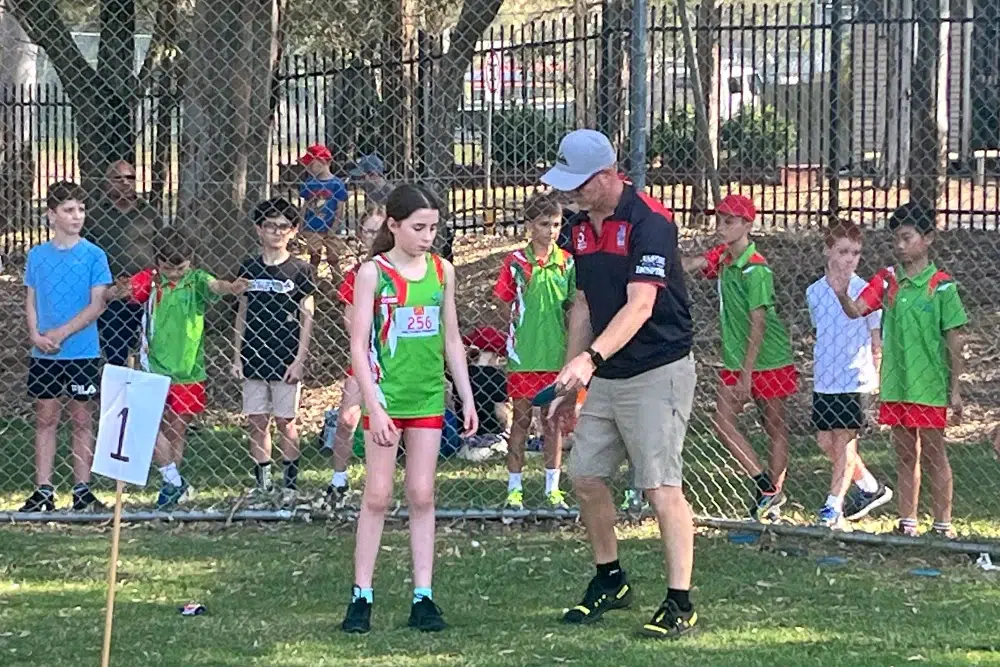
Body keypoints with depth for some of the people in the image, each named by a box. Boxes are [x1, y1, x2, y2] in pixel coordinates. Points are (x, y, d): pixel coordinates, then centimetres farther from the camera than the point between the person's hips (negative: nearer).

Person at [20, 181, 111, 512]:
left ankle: (82, 489, 10)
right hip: (43, 354, 2)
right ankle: (43, 491, 9)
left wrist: (61, 333, -14)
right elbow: (31, 300, 8)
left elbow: (96, 305, -7)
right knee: (45, 418, 5)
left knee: (82, 419, 5)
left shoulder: (94, 256, -4)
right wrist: (36, 334, -9)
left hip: (82, 352, -2)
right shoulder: (37, 255, 5)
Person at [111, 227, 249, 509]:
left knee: (176, 429, 9)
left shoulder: (195, 281, -4)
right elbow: (131, 288, -20)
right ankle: (175, 482, 2)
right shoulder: (150, 280, -3)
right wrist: (119, 292, -45)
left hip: (186, 370, 0)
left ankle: (171, 484, 22)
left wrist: (232, 287, -47)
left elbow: (214, 285, -24)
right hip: (154, 368, 0)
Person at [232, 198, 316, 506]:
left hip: (286, 360, -3)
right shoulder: (249, 268, 8)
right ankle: (262, 483, 11)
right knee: (257, 422, 4)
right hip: (254, 359, 3)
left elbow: (306, 318, -1)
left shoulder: (300, 270, -1)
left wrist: (299, 359, -8)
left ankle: (290, 484, 6)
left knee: (285, 421, -1)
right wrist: (237, 358, 8)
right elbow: (242, 315, 12)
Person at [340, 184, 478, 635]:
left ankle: (423, 595, 7)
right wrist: (374, 407, -15)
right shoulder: (373, 272, -6)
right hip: (385, 395, -3)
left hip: (428, 397, 3)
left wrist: (467, 398, 10)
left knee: (422, 496, 5)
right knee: (377, 496, -1)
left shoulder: (442, 271, 6)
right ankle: (361, 595, 5)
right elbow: (358, 346, -8)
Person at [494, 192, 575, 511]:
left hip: (556, 354, 2)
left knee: (554, 422, 9)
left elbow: (573, 308, 9)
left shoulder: (567, 262, 3)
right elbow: (503, 306, 1)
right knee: (521, 420, 5)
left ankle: (553, 489, 17)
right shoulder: (515, 262, -4)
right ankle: (514, 489, 11)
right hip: (523, 355, -2)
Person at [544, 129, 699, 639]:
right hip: (605, 376, 9)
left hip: (657, 372, -9)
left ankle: (680, 603, -8)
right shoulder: (582, 227, 9)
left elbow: (640, 306, -27)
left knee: (660, 487, -11)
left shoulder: (648, 221, -18)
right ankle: (609, 579, 28)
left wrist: (590, 358, -38)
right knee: (585, 476, 10)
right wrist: (569, 382, 15)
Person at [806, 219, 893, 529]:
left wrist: (875, 375, -2)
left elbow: (876, 338, 0)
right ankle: (871, 488, 25)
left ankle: (834, 505, 0)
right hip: (824, 378, 5)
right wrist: (823, 364, 13)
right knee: (826, 440, 8)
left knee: (844, 440, -5)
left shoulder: (864, 291, -7)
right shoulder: (815, 292, 5)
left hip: (856, 378, -5)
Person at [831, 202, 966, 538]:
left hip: (929, 385, -4)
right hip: (895, 383, 4)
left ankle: (942, 524, 9)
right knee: (905, 455, 12)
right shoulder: (888, 279, 4)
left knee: (933, 454, 2)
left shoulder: (942, 286, -7)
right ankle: (907, 523, 19)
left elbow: (954, 342, -5)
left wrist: (955, 389, -5)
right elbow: (856, 310, -7)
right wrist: (842, 294, -29)